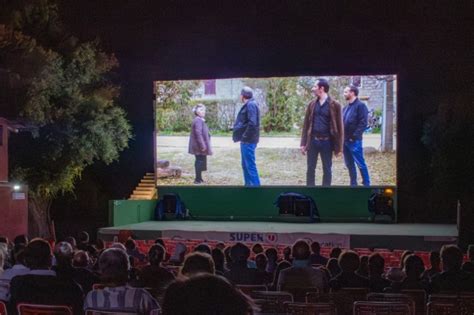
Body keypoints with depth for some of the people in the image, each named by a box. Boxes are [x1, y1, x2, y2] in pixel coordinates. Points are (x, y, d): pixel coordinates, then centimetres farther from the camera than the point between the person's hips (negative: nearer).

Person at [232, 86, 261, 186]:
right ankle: (248, 184, 22)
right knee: (245, 165, 16)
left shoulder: (251, 105, -15)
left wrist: (245, 136, -18)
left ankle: (255, 185, -7)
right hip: (246, 140, 10)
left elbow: (252, 123, -24)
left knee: (250, 165, -8)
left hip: (248, 140, -10)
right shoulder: (248, 105, 15)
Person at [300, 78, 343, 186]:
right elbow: (306, 124, 9)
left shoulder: (334, 105, -5)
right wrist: (303, 143, 3)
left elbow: (339, 126, -4)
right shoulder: (312, 104, 7)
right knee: (310, 169, 6)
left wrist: (339, 147, -7)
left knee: (327, 170, 5)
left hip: (326, 142, -3)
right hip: (313, 141, 3)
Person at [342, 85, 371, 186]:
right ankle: (353, 184, 20)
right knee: (349, 164, 12)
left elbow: (363, 123, -15)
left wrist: (354, 136, -19)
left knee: (360, 164, -4)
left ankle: (366, 184, 3)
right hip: (345, 140, 8)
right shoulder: (346, 108, 17)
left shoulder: (360, 105, -8)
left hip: (354, 141, -8)